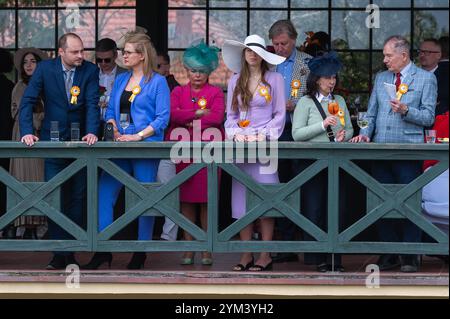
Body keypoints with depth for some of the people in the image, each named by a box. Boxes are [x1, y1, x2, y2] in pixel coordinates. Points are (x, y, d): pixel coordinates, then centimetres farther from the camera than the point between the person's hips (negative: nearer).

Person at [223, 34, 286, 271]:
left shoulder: (275, 79, 4)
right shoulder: (235, 81, 14)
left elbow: (280, 114, 2)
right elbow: (230, 115, 14)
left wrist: (263, 135, -10)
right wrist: (236, 134, -4)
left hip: (265, 145, -3)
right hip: (241, 145, 4)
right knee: (242, 201, 1)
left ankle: (265, 256, -3)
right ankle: (246, 255, 6)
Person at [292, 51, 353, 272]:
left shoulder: (339, 101, 15)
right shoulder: (305, 102, 0)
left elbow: (349, 129, 20)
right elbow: (297, 134, -8)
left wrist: (344, 135, -3)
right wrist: (323, 125, -16)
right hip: (312, 162, -4)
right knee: (314, 210, -4)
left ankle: (334, 258, 6)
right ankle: (317, 258, 3)